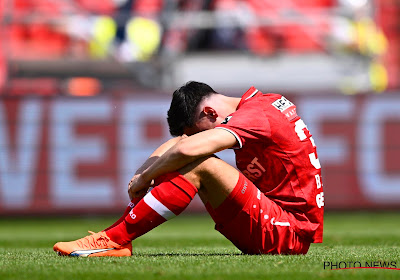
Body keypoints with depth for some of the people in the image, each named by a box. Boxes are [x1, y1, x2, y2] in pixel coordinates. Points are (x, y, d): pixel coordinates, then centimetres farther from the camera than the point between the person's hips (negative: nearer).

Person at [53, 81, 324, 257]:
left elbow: (189, 149, -32)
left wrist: (144, 177, -16)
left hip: (292, 233, -10)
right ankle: (116, 236, -8)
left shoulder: (256, 116, -18)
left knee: (198, 166, -26)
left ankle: (114, 239, -22)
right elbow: (180, 145, 13)